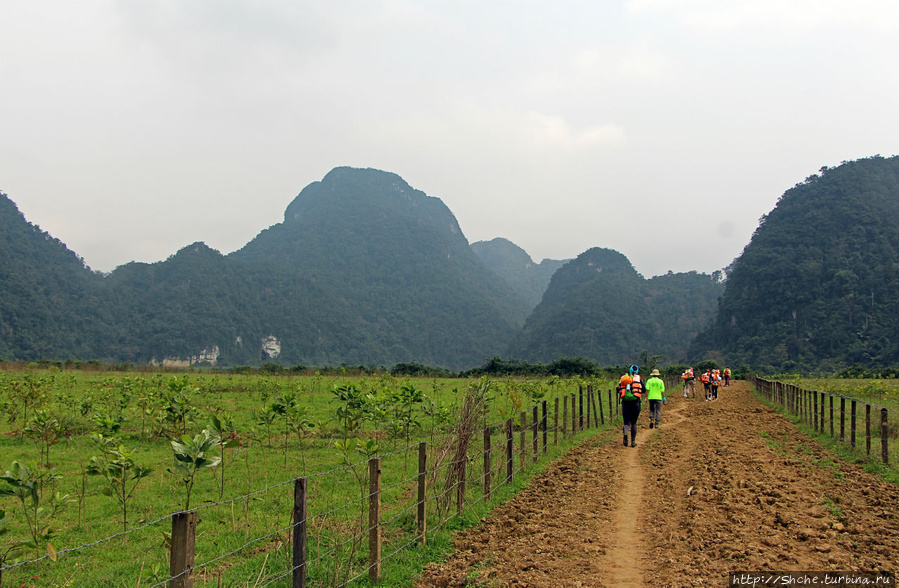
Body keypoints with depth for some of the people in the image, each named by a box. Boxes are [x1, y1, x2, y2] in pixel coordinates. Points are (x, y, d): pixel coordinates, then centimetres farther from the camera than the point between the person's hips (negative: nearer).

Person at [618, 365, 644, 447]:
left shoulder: (623, 378, 8)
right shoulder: (638, 378, 3)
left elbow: (618, 390, 5)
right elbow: (644, 390, 5)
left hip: (625, 402, 1)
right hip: (635, 402, -1)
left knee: (626, 422, 6)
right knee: (634, 423, 13)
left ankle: (625, 432, -26)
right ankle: (633, 442, 11)